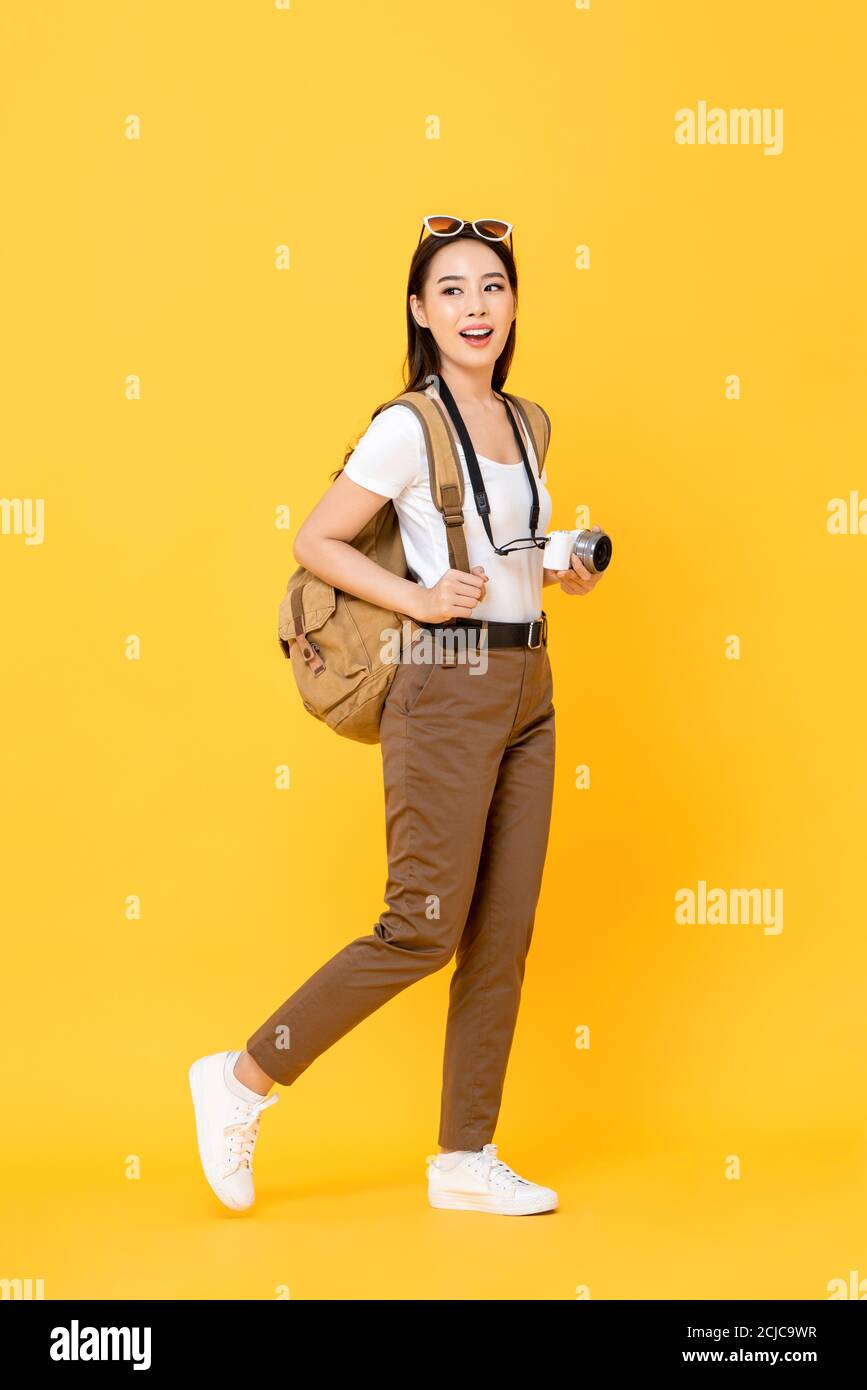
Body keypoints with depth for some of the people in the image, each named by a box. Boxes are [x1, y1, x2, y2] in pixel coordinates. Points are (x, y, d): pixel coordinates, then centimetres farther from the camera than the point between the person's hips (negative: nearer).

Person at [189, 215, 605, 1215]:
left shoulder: (522, 424, 13)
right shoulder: (408, 427, -9)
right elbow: (314, 542, -9)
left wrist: (560, 568, 7)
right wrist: (419, 598, -18)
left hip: (527, 689, 8)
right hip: (449, 690, -7)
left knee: (504, 933, 7)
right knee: (425, 929, -6)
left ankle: (466, 1159, 18)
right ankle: (242, 1080, 10)